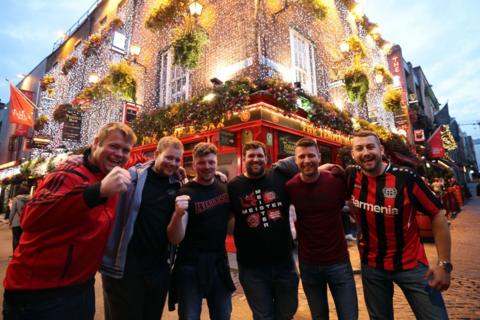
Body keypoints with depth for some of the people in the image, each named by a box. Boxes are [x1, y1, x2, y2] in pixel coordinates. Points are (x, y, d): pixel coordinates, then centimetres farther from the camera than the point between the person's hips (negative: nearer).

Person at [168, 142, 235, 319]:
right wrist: (178, 214, -37)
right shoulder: (185, 193, -14)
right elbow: (175, 240, -19)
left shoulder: (225, 188, 0)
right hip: (190, 266, -4)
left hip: (220, 263, 4)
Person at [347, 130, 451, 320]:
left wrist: (444, 263, -13)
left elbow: (437, 215, -11)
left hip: (411, 263, -2)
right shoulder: (351, 177, -9)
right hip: (371, 265, 3)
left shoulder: (405, 178, -17)